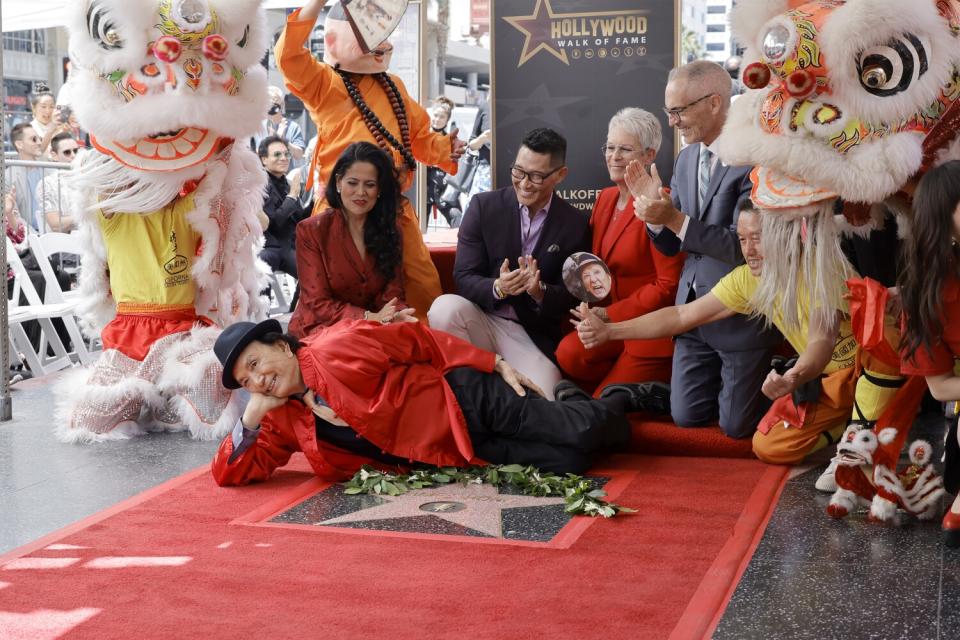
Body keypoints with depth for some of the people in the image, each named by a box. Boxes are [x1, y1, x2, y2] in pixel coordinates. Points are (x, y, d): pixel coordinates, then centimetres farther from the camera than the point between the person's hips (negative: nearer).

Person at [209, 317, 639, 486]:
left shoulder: (337, 348, -15)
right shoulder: (283, 422, 4)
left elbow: (420, 340, -9)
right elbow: (230, 475, 4)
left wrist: (496, 364, -11)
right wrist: (251, 418, -13)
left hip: (468, 398, -4)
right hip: (458, 454, 5)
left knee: (582, 434, -18)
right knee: (569, 465, -12)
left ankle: (617, 402, 19)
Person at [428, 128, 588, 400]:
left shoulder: (576, 225, 1)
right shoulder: (483, 206, -1)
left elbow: (571, 296, 1)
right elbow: (463, 278, -5)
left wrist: (540, 291, -22)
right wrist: (498, 288, -27)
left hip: (535, 339, -1)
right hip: (481, 321, 1)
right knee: (446, 306, -32)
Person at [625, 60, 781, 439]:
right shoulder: (686, 158, 6)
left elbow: (744, 245, -23)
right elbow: (671, 246, 9)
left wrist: (675, 219, -26)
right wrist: (654, 211, -11)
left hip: (742, 315, -7)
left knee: (736, 426, 5)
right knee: (686, 416, 12)